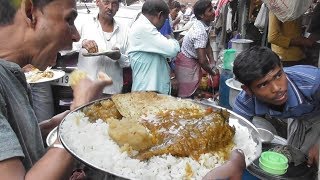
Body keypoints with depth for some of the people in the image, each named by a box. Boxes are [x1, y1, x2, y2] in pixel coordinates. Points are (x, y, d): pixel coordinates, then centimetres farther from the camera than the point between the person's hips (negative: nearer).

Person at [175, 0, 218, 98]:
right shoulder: (201, 32, -30)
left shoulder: (205, 25, -2)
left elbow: (207, 45, 11)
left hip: (193, 60, 9)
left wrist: (212, 61, 0)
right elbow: (202, 60, -31)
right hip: (187, 63, -9)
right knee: (186, 95, 2)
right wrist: (212, 73, -14)